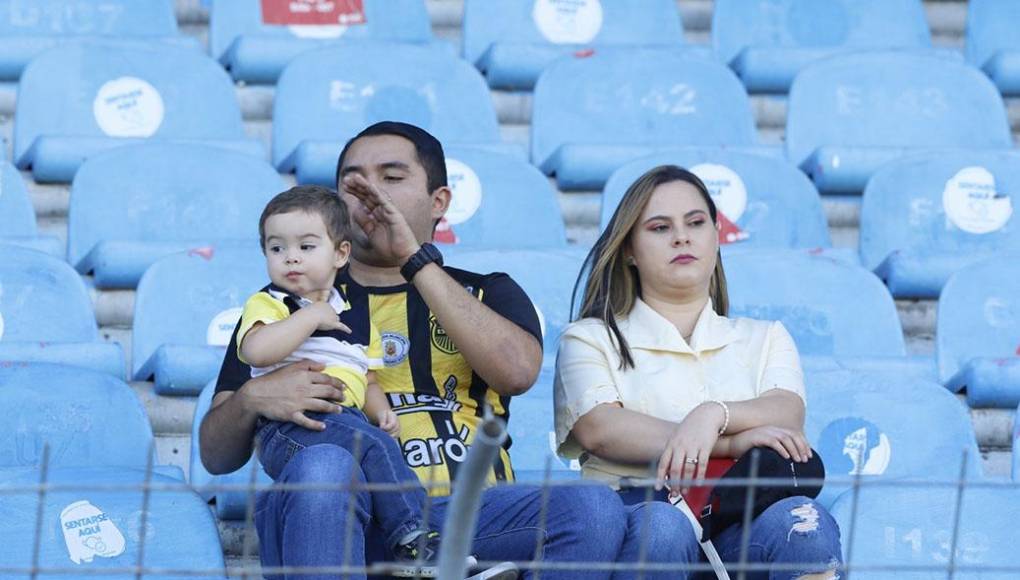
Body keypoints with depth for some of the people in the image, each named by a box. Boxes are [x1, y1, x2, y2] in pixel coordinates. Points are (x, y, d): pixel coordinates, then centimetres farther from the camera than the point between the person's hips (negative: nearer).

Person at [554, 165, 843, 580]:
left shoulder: (763, 339, 28)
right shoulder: (591, 340, 19)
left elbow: (787, 414, 5)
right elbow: (600, 429, -3)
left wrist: (715, 414, -20)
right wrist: (731, 443, -15)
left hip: (744, 521, 2)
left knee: (802, 524, -36)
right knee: (662, 529, -42)